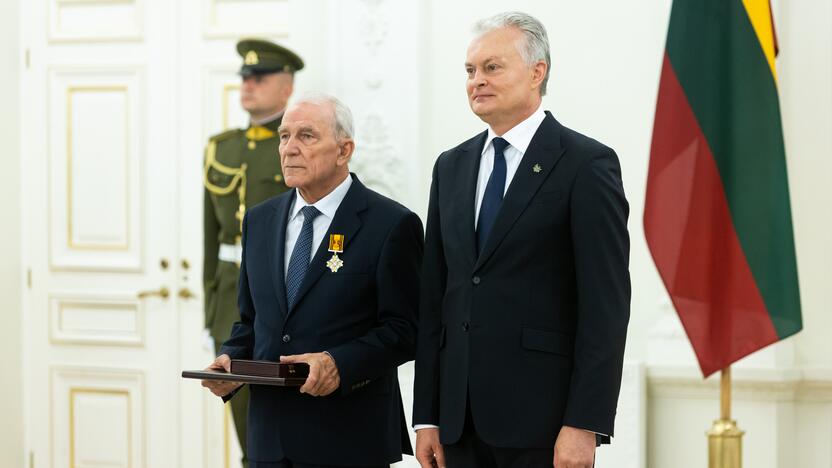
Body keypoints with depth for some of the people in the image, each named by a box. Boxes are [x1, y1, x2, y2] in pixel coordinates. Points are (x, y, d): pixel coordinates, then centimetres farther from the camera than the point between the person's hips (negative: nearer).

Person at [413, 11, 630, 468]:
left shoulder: (587, 164, -5)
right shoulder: (451, 167, 14)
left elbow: (606, 305, -10)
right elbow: (434, 296, 13)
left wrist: (584, 425, -16)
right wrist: (427, 415, 8)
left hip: (543, 417, -5)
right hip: (461, 419, 5)